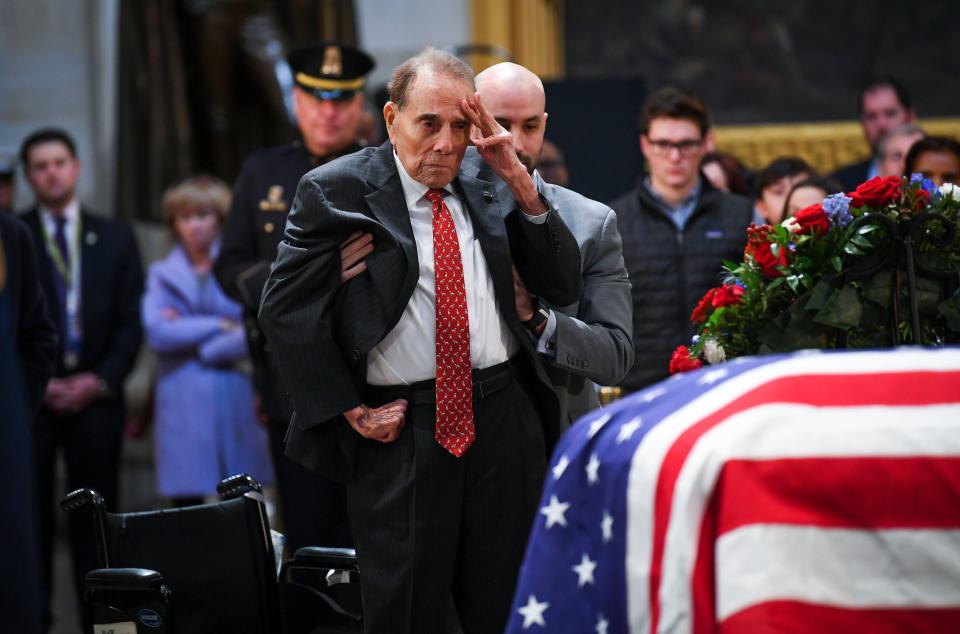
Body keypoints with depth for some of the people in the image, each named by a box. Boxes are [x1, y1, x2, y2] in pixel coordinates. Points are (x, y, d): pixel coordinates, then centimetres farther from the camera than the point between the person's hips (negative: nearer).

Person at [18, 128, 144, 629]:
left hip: (95, 394, 2)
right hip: (28, 394, -1)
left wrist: (101, 380, -6)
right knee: (30, 511, -1)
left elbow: (130, 320, 7)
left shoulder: (115, 238, 11)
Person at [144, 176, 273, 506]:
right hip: (183, 408, 1)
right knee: (187, 502, -2)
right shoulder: (163, 276, 12)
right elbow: (157, 332, -3)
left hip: (236, 403, -1)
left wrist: (188, 333, -5)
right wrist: (219, 326, -5)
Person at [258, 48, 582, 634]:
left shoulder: (485, 185, 8)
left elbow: (563, 288, 4)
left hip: (504, 418, 4)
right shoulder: (335, 190, -4)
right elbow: (285, 309, -4)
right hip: (399, 429, -3)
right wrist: (349, 410, -7)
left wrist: (520, 180, -6)